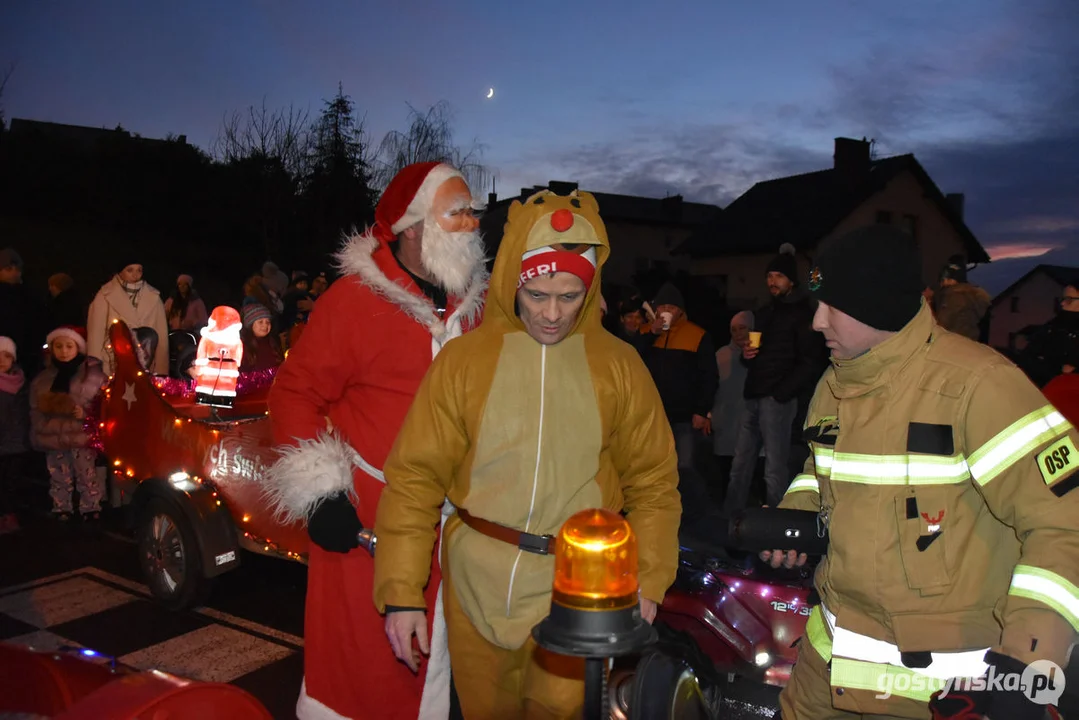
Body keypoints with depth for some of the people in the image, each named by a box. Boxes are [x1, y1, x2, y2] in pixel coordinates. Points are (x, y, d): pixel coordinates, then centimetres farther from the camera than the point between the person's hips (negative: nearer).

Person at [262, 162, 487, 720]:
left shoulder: (474, 303, 5)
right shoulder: (354, 299, -13)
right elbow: (295, 392, -10)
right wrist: (320, 492, -15)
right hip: (363, 518, -5)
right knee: (357, 653, 6)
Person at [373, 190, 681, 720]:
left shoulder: (619, 366, -3)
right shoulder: (464, 359, -6)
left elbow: (652, 482, 3)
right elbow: (415, 480, -6)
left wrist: (647, 582, 0)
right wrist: (401, 592, -9)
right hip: (477, 582, 1)